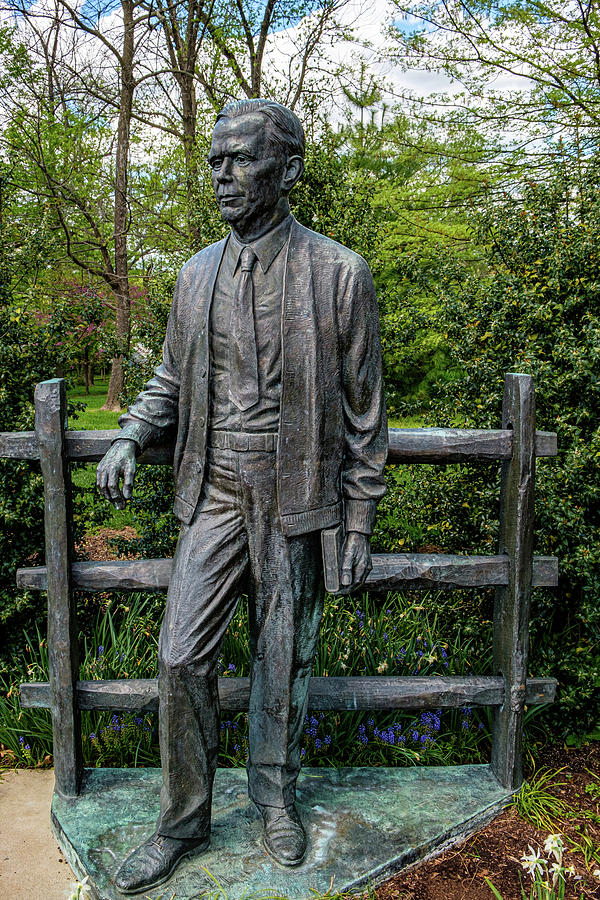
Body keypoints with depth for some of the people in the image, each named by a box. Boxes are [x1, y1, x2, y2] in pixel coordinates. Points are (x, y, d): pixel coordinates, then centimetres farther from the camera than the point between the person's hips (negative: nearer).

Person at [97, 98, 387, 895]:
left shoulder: (338, 274, -6)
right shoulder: (198, 274, 6)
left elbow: (363, 410, -4)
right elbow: (173, 378, 16)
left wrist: (359, 524, -4)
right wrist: (131, 437, -4)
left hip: (292, 503, -3)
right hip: (214, 495, 3)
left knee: (283, 661, 11)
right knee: (181, 656, 2)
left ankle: (276, 798, 36)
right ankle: (184, 821, 24)